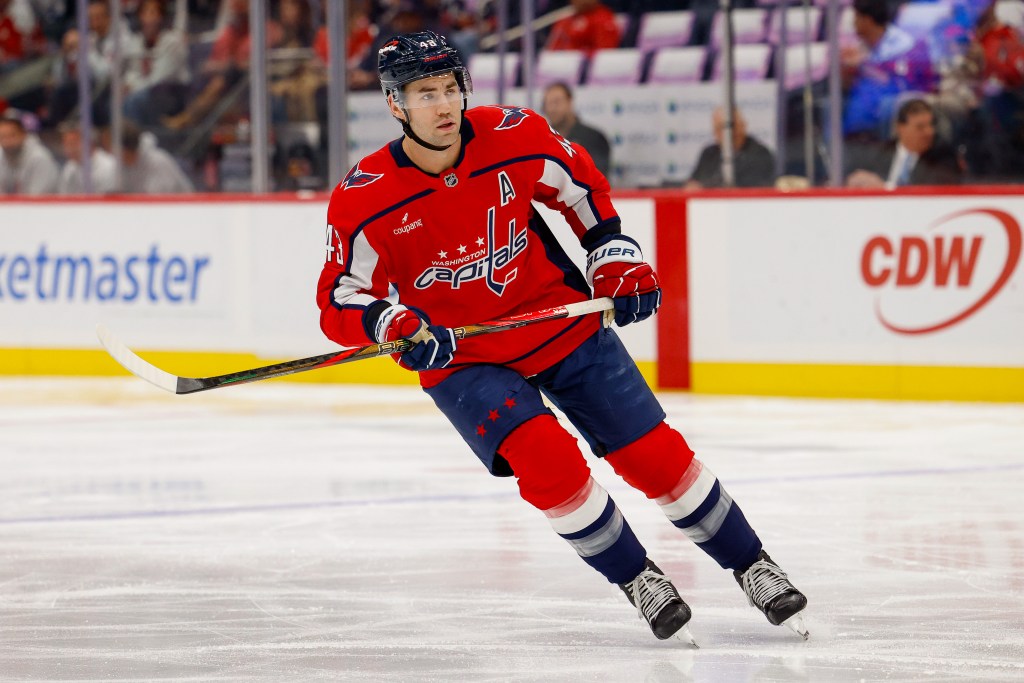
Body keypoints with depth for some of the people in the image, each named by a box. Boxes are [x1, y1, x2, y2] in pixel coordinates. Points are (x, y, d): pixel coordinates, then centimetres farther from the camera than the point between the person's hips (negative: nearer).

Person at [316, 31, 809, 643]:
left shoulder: (514, 138, -14)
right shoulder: (364, 199, -19)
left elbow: (582, 185, 5)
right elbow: (339, 300, -14)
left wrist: (616, 257, 1)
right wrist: (393, 324, -32)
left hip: (561, 320, 2)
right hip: (461, 357, -2)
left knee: (654, 453, 0)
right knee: (545, 456, -24)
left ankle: (752, 566, 17)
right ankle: (636, 580, -3)